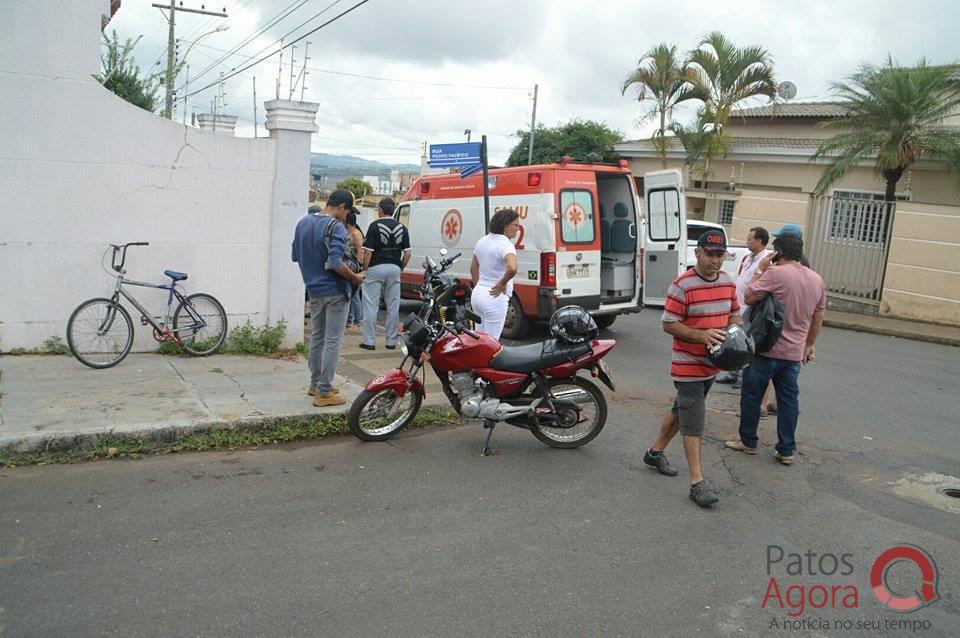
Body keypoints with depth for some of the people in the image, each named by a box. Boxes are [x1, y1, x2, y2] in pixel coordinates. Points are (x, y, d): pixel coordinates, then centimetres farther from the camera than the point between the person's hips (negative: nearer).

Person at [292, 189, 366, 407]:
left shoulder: (303, 223, 7)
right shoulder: (335, 227, -18)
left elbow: (296, 256, 15)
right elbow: (336, 263, -27)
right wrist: (356, 278, -13)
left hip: (313, 289, 8)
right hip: (334, 291, -7)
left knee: (317, 338, 19)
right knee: (332, 341, -1)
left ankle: (315, 383, 28)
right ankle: (323, 392, 2)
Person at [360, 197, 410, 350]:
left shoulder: (375, 226, -7)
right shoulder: (402, 228, 6)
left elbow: (368, 252, -10)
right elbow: (407, 253, 3)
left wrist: (364, 270, 0)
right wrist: (400, 268, 15)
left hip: (376, 268, -4)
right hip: (394, 269, 4)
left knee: (371, 306, 0)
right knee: (393, 306, 8)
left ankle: (369, 341, 0)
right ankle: (391, 341, 12)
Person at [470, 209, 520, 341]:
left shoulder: (482, 241, 9)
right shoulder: (505, 244, -17)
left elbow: (473, 268, 20)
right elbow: (512, 268, -36)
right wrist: (502, 283, -19)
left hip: (477, 294, 9)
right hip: (495, 297, -9)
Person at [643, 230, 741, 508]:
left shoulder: (728, 282, 4)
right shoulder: (682, 285, -18)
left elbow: (734, 315, 16)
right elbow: (668, 324, -16)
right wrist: (702, 335, -27)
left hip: (712, 364, 7)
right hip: (688, 365, -7)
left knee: (681, 410, 20)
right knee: (694, 422, -6)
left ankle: (656, 451, 38)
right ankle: (697, 483, -1)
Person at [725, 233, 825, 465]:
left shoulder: (776, 273, -16)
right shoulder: (817, 280, 7)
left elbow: (748, 297, -12)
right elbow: (818, 319, 14)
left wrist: (760, 270, -3)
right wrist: (809, 345, 24)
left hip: (767, 350, -6)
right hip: (795, 353, 6)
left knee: (752, 395, 10)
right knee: (788, 401, 11)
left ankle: (748, 442, 20)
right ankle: (786, 451, 15)